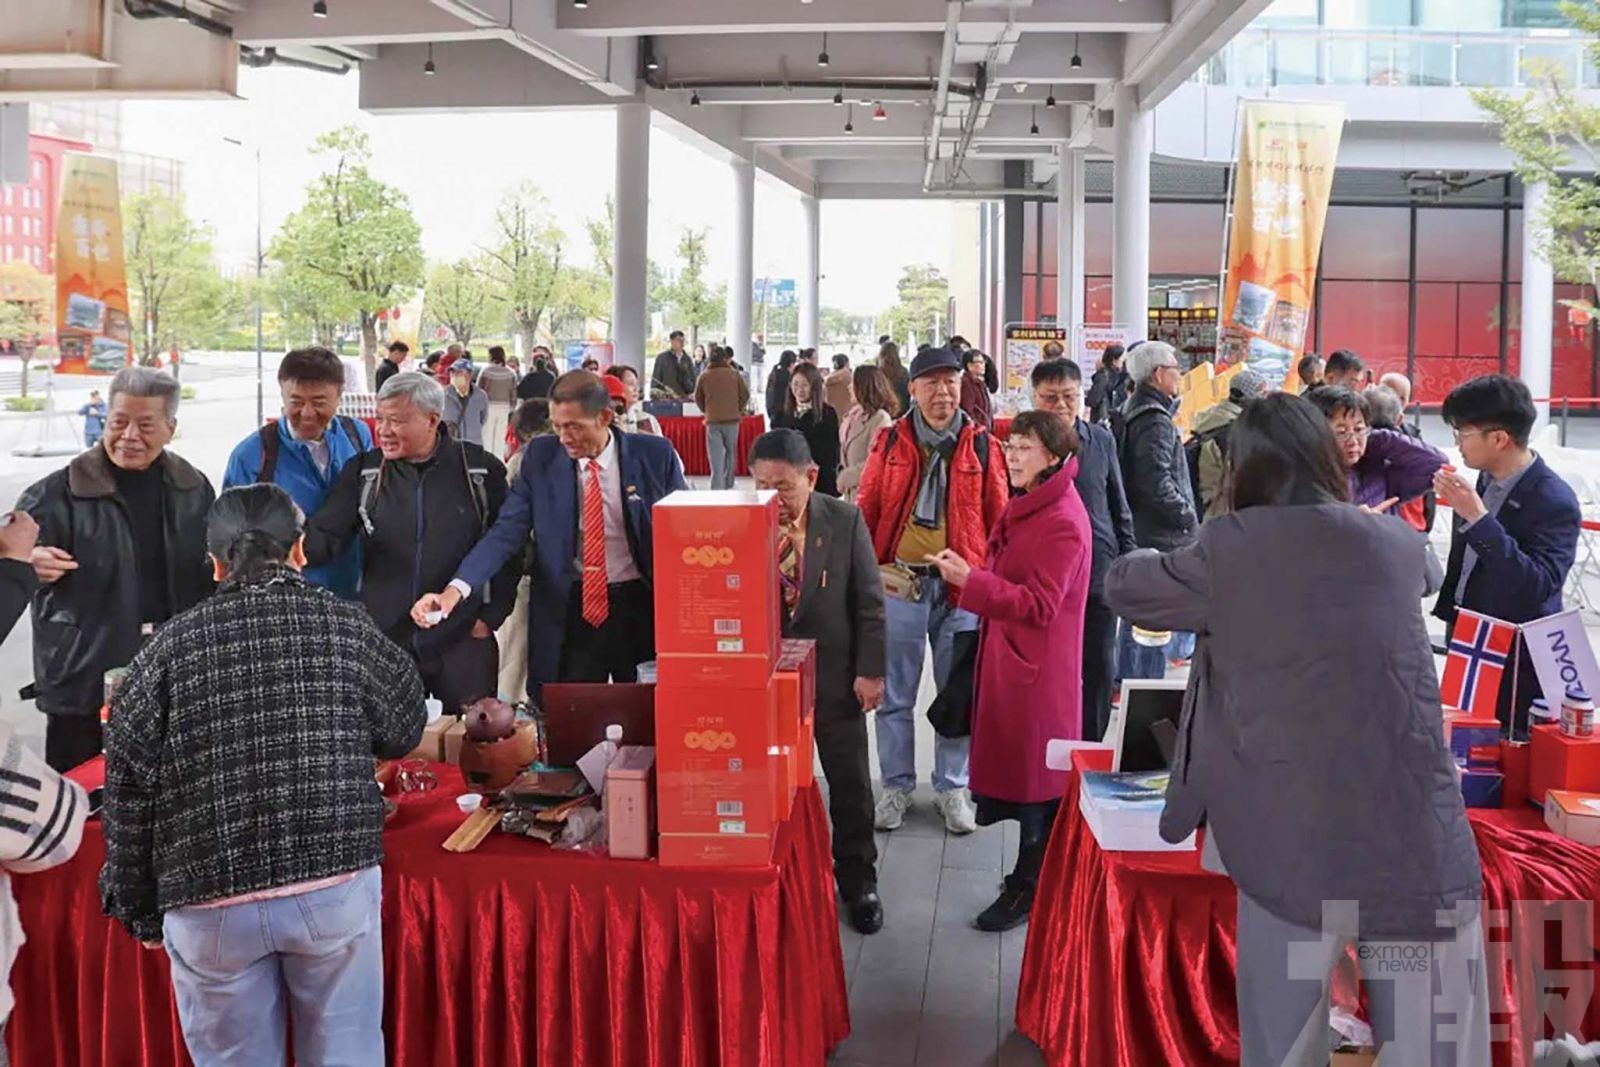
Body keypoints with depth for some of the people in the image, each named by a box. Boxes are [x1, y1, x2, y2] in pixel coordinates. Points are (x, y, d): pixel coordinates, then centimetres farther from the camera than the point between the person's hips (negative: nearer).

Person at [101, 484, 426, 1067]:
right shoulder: (346, 626, -1)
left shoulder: (170, 648, -1)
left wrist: (139, 910, 10)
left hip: (211, 902, 0)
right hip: (337, 884, 0)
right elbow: (403, 731, 11)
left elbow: (129, 792, 0)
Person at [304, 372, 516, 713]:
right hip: (382, 637, 2)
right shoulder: (364, 471, 4)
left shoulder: (482, 470, -1)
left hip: (463, 642, -1)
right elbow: (324, 537, -2)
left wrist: (490, 618, 0)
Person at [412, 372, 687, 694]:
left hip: (641, 607, 0)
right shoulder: (540, 457, -3)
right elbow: (507, 531, -8)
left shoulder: (654, 454, -5)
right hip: (568, 611, 0)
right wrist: (456, 589, -23)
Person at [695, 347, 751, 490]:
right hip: (732, 419, 0)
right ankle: (728, 486, 19)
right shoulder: (735, 374, 0)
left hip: (713, 421, 0)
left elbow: (698, 398, 10)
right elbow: (745, 394, 4)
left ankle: (717, 489, -9)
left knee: (716, 457, 0)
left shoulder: (704, 376, 1)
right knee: (730, 453, 14)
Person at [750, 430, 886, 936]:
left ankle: (857, 881, 28)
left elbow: (869, 601, -4)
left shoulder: (845, 521, -9)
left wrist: (869, 670, -6)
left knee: (851, 785, 11)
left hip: (835, 677, 0)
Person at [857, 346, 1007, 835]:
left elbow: (998, 519, 5)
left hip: (962, 586, 0)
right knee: (895, 693, 9)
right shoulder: (890, 441, 3)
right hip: (898, 581, 0)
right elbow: (866, 510, 6)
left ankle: (952, 788, 23)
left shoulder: (982, 446, 2)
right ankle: (896, 786, 23)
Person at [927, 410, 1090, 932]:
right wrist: (967, 573, 5)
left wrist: (971, 581, -25)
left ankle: (1029, 888, 14)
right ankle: (1031, 879, 28)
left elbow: (1039, 605, -24)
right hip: (1008, 659, 9)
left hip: (1037, 668, -9)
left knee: (1035, 777, 2)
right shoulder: (1026, 507, 11)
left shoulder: (1063, 522, -19)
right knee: (1016, 768, 16)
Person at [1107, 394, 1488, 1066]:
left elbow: (1122, 588, 16)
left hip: (1294, 851, -1)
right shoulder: (1399, 548, 8)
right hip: (1420, 848, 2)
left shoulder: (1229, 550, 0)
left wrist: (1165, 562, 36)